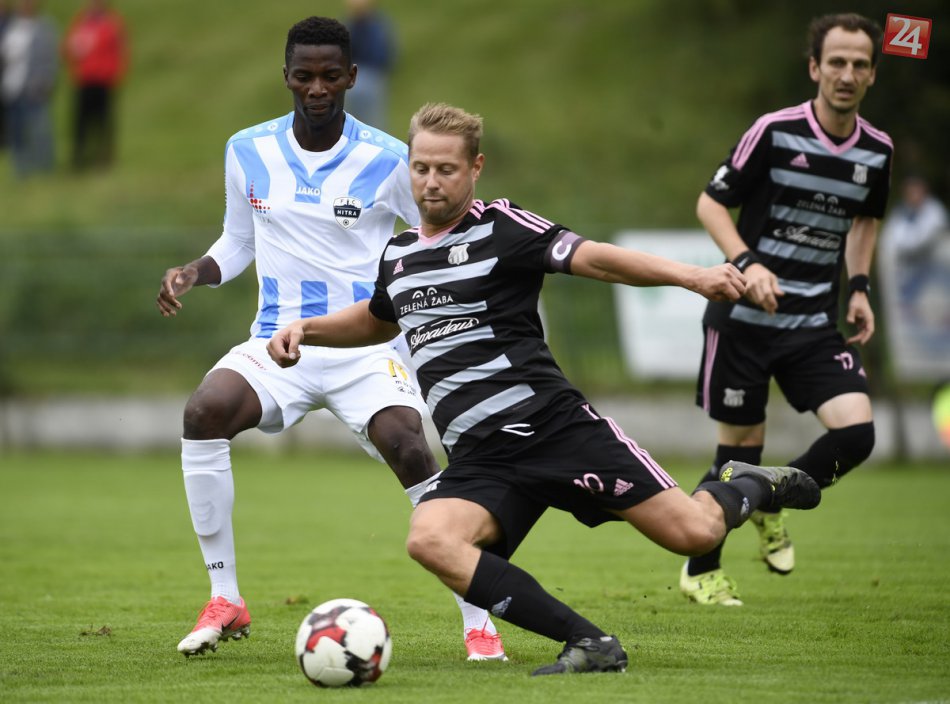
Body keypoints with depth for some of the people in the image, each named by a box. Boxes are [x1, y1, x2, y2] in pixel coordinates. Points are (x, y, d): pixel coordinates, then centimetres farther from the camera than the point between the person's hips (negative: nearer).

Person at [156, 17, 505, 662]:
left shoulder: (387, 161, -4)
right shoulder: (248, 152, 5)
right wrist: (192, 273, 1)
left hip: (367, 347, -2)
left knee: (410, 452, -27)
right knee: (204, 413, -26)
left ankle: (479, 626, -14)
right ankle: (225, 602, -13)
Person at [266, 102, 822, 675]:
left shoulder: (500, 228, -3)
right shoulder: (398, 256, 17)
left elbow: (594, 258, -16)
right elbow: (376, 321, 39)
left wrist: (691, 276, -31)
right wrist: (307, 330, 21)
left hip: (553, 426, -5)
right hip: (479, 460, 5)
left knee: (693, 533, -13)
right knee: (430, 539, -28)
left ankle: (747, 488, 27)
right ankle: (591, 644, -25)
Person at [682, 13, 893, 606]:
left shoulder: (878, 150, 3)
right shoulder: (775, 132, -11)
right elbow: (711, 203, -5)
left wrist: (859, 287, 8)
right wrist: (747, 263, -20)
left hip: (816, 323, 4)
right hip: (745, 317, -4)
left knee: (856, 434, -13)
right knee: (740, 450, 1)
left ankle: (774, 504, 17)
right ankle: (701, 572, 23)